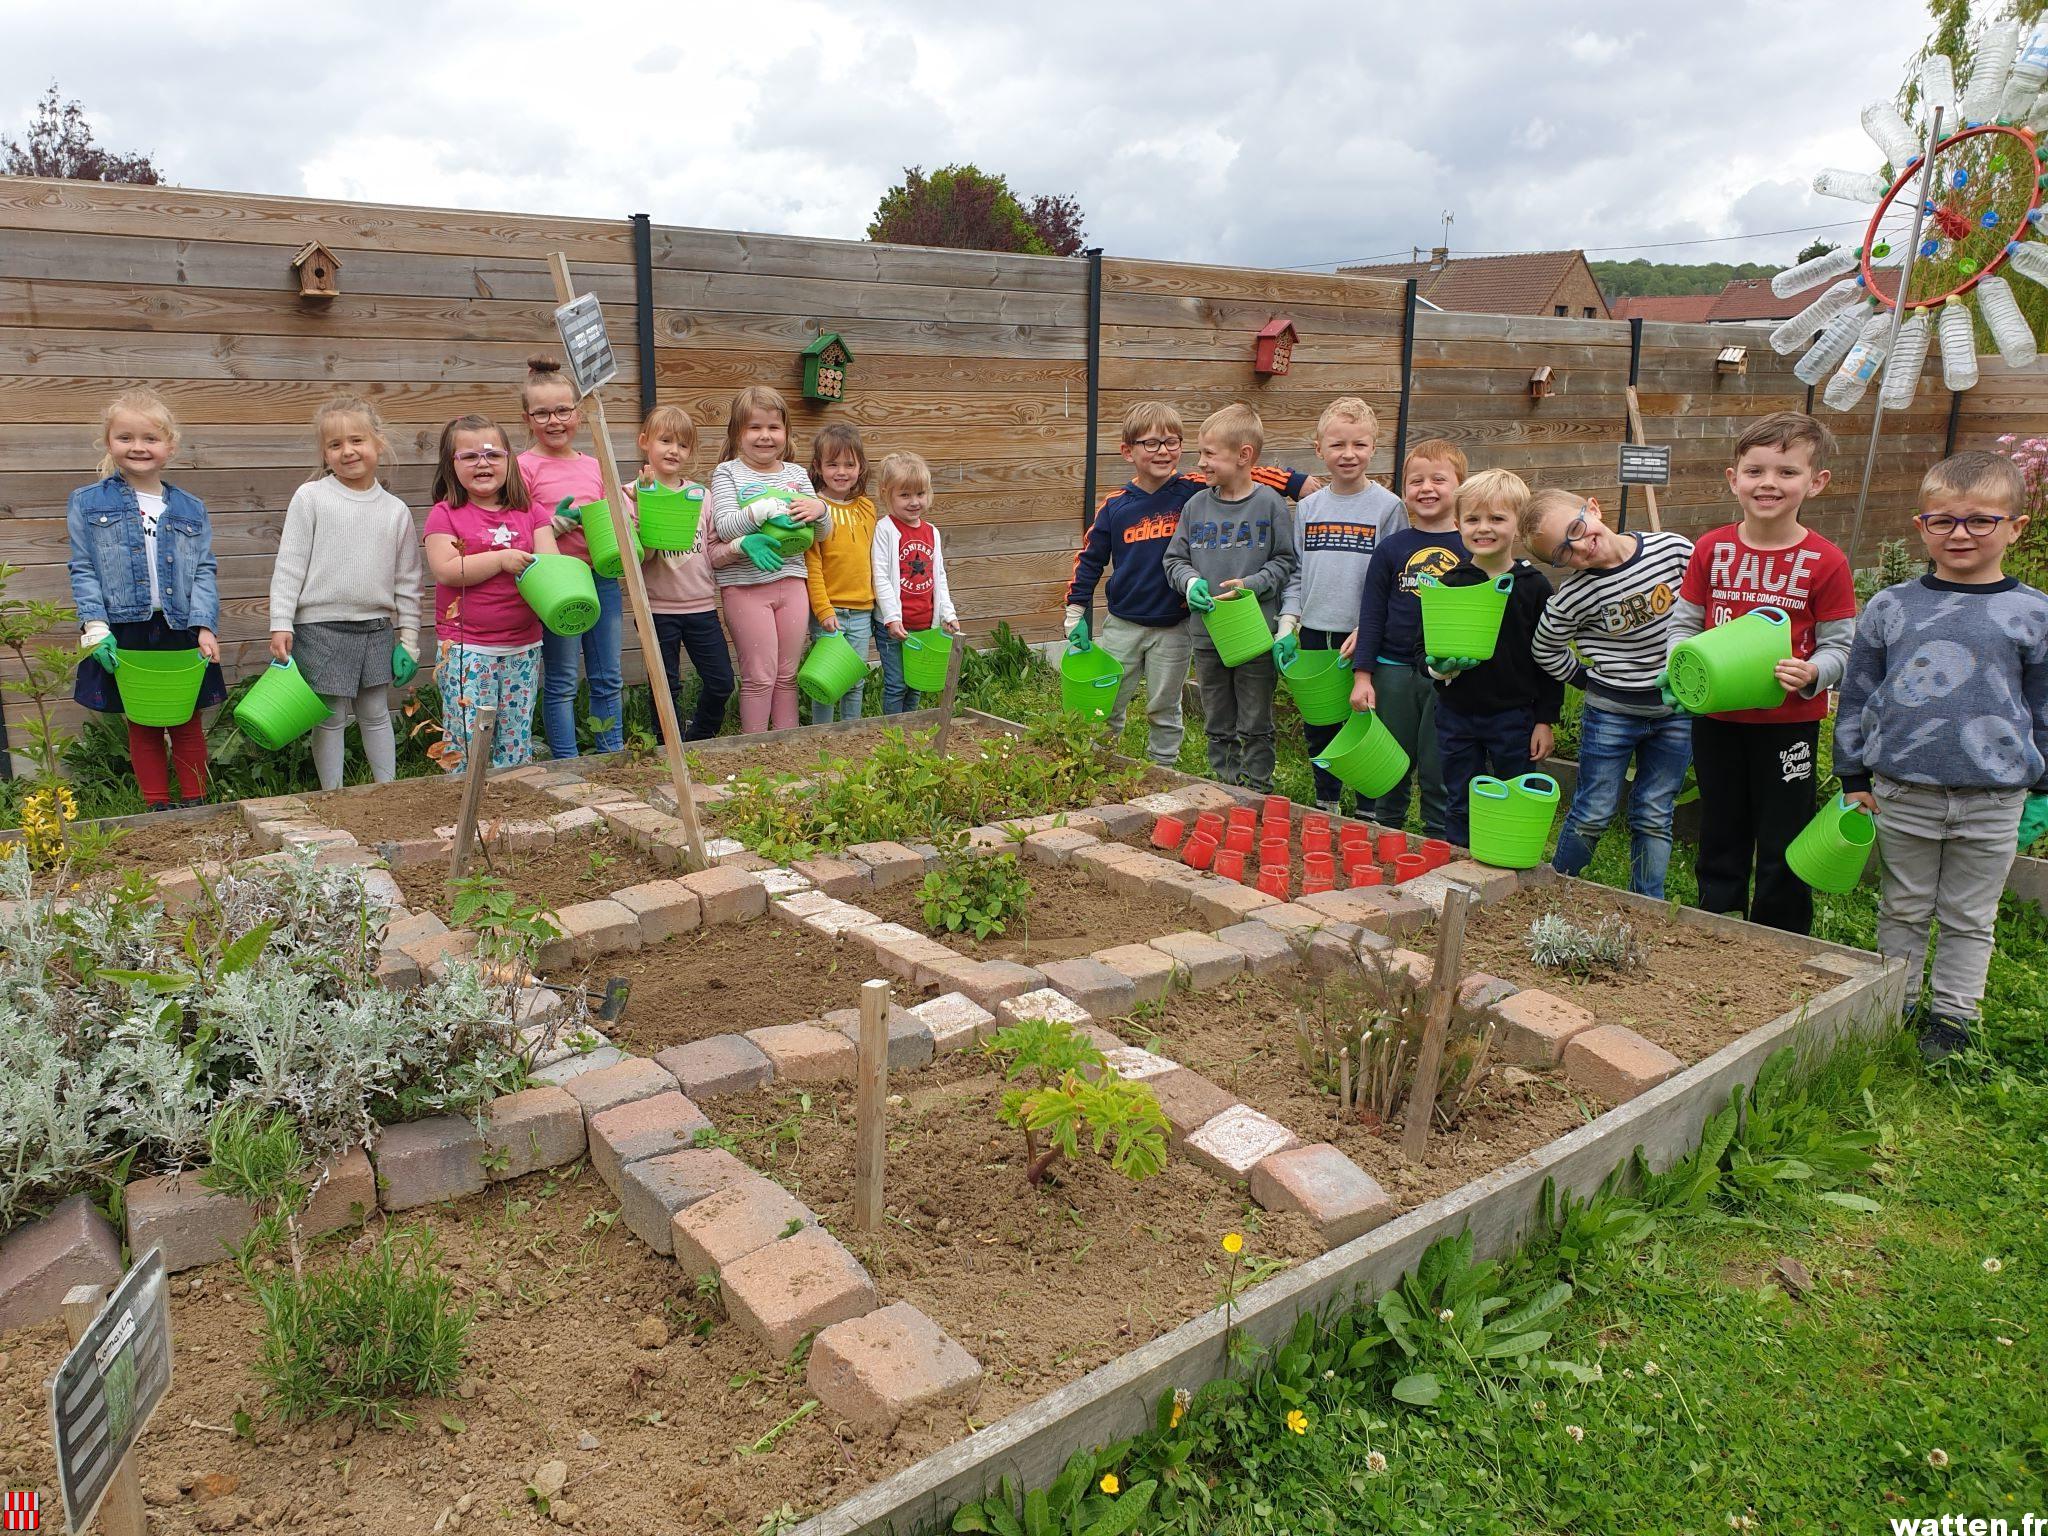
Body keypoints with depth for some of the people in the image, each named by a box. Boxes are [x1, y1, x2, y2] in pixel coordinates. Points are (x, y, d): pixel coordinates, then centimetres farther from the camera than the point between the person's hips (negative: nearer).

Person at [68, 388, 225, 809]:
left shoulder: (191, 510, 5)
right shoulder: (87, 504, 2)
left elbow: (205, 572, 1)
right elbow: (83, 571, -1)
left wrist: (203, 625, -11)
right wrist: (96, 627, -12)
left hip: (182, 631, 1)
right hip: (125, 635, -1)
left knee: (188, 724, 9)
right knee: (142, 727, 9)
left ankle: (194, 803, 20)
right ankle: (157, 806, 19)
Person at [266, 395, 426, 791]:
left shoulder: (396, 510, 4)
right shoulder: (310, 498, -4)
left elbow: (408, 580, 8)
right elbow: (289, 565, -3)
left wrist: (408, 639, 6)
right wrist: (281, 625, -9)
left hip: (376, 628, 3)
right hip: (322, 627, -2)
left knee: (375, 712, 13)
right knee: (331, 718, 4)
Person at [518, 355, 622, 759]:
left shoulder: (595, 466, 12)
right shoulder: (525, 467, -4)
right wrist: (557, 524, -20)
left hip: (602, 576, 5)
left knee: (608, 679, 11)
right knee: (561, 683, 3)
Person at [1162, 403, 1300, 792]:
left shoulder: (1269, 504, -6)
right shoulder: (1196, 505, 4)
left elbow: (1287, 560, -2)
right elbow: (1174, 559, 10)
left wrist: (1253, 584, -16)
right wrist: (1191, 582, -10)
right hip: (1207, 632, 4)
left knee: (1256, 725, 6)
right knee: (1218, 725, 15)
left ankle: (1258, 790, 19)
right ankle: (1224, 788, 28)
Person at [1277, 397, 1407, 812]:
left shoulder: (1388, 506, -5)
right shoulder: (1307, 508, 7)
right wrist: (1286, 626, 2)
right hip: (1314, 637, 4)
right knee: (1317, 729, 14)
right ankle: (1326, 805, 30)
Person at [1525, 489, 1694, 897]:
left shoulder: (1674, 549, -10)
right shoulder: (1572, 598, -16)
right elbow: (1546, 651, 3)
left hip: (1678, 708, 2)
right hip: (1611, 711, -2)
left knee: (1654, 817, 9)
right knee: (1593, 814, 5)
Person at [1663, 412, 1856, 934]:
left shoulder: (1825, 562, -9)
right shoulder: (1712, 550, -2)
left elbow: (1840, 645, -6)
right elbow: (1683, 622, 5)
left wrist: (1813, 674, -26)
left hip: (1789, 721, -3)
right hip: (1716, 718, 3)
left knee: (1782, 843, 8)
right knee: (1722, 833, 18)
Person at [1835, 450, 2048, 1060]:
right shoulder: (1888, 608, 0)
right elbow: (1856, 695, 6)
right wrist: (1854, 779, 5)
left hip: (1992, 800, 0)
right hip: (1902, 792, 1)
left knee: (1969, 919, 11)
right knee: (1902, 911, 13)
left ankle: (1952, 1016, 25)